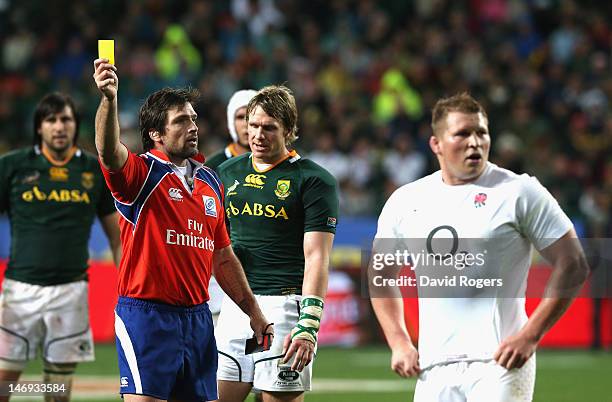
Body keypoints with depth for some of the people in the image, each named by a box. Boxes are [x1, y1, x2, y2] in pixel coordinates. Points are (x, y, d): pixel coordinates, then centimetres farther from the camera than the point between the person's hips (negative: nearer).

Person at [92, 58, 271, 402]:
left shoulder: (210, 182, 15)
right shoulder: (141, 172, -4)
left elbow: (223, 258, 22)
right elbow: (109, 151, -28)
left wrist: (254, 311, 22)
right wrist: (109, 99, -46)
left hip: (197, 318, 6)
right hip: (146, 313, -6)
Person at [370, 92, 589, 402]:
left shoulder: (519, 192, -2)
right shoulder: (405, 201, 12)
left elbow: (572, 266, -3)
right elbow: (381, 274, 25)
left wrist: (530, 336, -11)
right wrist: (398, 342, 12)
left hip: (499, 366, -5)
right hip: (433, 368, 5)